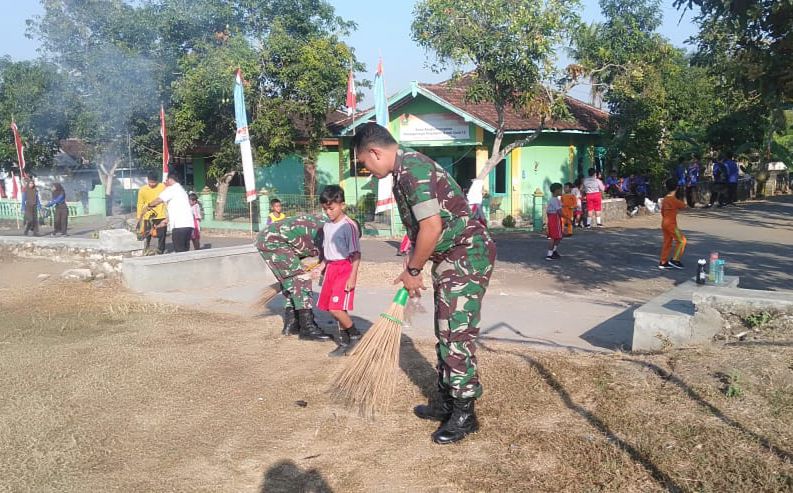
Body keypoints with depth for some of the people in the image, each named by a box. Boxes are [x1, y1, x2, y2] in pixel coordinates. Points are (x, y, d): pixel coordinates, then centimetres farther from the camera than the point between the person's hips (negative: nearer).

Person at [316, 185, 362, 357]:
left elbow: (356, 253, -14)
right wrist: (323, 268, 17)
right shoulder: (327, 227, 10)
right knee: (333, 308, 9)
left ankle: (355, 335, 6)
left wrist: (353, 277, -17)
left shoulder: (349, 226, -13)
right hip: (331, 269, 8)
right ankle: (344, 341, 22)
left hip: (345, 268, -8)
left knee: (336, 308, -15)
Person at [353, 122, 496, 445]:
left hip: (468, 254, -11)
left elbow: (432, 226, -25)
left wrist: (413, 270, -12)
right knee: (446, 332, 16)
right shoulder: (404, 169, 13)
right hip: (450, 257, 11)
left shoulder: (412, 168, -19)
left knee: (457, 335, -6)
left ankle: (464, 414, 5)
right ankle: (447, 402, 27)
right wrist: (412, 271, 16)